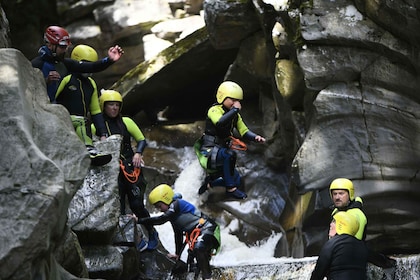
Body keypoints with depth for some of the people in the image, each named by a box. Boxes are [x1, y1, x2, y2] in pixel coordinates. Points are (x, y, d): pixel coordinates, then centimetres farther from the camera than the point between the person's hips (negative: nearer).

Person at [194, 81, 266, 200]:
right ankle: (230, 189, -28)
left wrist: (255, 137, -15)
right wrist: (235, 110, -31)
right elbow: (220, 123, -37)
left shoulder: (235, 115, 9)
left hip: (221, 152, 8)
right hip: (209, 152, -8)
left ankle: (210, 181, 25)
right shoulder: (214, 110, -15)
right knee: (230, 154, -38)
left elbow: (244, 131, 6)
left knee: (237, 181, 4)